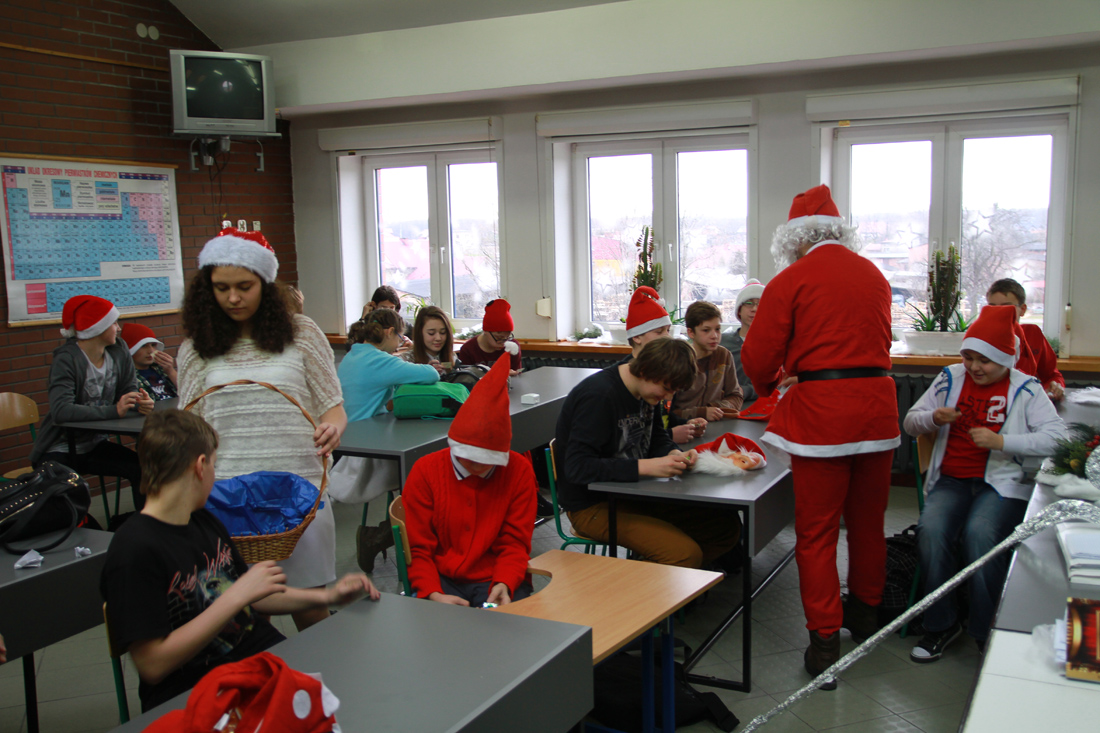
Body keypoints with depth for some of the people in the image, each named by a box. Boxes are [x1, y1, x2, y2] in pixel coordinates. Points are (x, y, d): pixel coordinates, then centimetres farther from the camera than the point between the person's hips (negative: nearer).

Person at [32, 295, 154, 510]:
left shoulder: (119, 351, 0)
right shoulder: (67, 360, -19)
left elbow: (130, 391, 1)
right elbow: (61, 410, -32)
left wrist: (141, 403, -24)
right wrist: (113, 411, -40)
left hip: (94, 444, 6)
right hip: (59, 450, -5)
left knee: (142, 468, -16)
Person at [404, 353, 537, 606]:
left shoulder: (519, 471, -2)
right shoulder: (425, 471, -3)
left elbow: (514, 543, 1)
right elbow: (418, 549, -1)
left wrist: (504, 585, -19)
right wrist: (433, 594, -19)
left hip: (495, 579, 1)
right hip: (442, 580, 0)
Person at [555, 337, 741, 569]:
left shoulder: (648, 389, 4)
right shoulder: (598, 397, -23)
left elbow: (658, 437, 19)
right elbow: (577, 467, -28)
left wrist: (675, 454, -6)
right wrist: (645, 467, -31)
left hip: (635, 494, 10)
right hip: (594, 506, -9)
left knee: (727, 524, 3)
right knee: (686, 554, -25)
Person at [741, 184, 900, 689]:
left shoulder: (791, 281, -6)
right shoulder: (874, 276, 11)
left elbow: (758, 357, -4)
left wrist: (768, 384, 18)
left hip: (821, 410, -5)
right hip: (876, 403, 6)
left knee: (816, 530, 3)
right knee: (867, 519, 19)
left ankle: (824, 642, 5)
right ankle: (865, 612, 37)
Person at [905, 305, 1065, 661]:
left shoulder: (1025, 389, 4)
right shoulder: (951, 378, 13)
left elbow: (1057, 436, -8)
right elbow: (911, 422, 17)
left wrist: (1001, 441, -18)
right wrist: (934, 418, -7)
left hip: (1002, 482, -3)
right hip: (951, 480, 3)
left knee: (980, 534, -32)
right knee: (931, 530, -26)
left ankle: (987, 631, -12)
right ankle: (941, 624, -8)